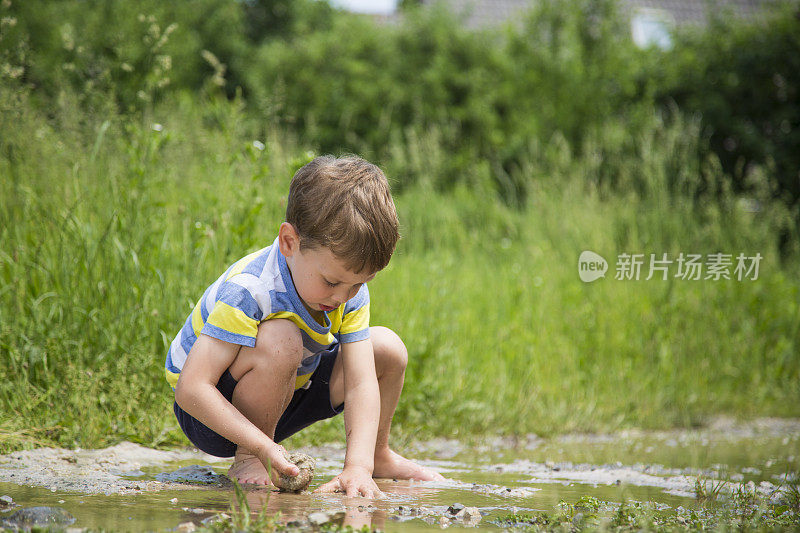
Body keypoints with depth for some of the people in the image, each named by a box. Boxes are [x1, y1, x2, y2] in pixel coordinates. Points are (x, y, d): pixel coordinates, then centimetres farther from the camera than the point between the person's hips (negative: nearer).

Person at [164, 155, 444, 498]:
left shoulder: (350, 292, -13)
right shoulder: (246, 292, -34)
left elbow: (361, 383, -19)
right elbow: (192, 389, -38)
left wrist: (359, 467, -35)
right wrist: (264, 449, -44)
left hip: (279, 403, 7)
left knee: (387, 348, -2)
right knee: (280, 339, -36)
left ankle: (377, 456, 21)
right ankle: (247, 460, -18)